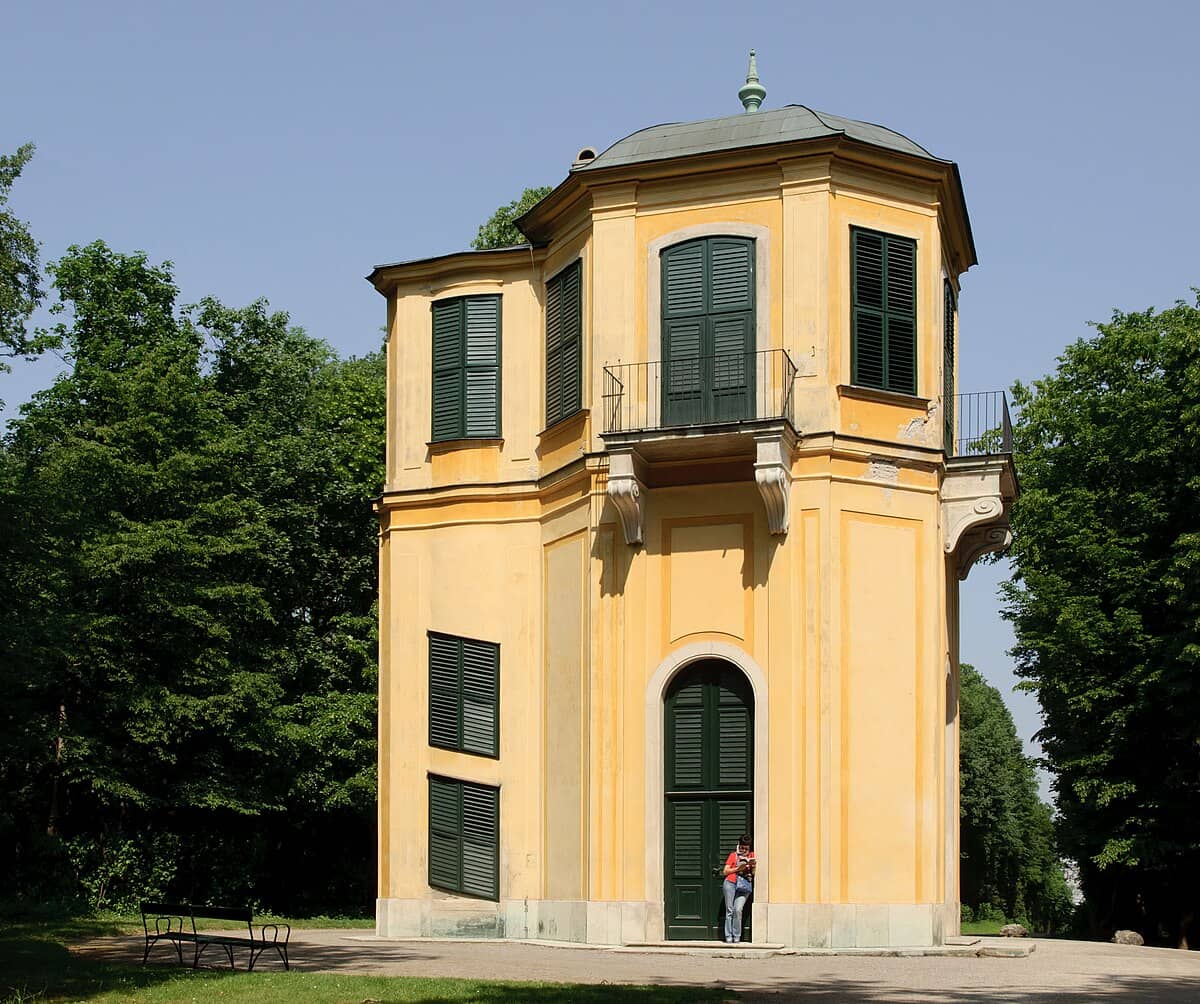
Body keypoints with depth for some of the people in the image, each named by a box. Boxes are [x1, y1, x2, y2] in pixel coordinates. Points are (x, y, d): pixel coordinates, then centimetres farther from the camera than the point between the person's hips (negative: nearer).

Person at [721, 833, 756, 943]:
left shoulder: (752, 856, 17)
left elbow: (754, 873, 14)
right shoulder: (733, 855, 14)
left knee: (738, 910, -15)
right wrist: (737, 869, -6)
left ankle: (736, 937, -9)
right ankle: (728, 937, -2)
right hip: (731, 883, 0)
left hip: (745, 885, 0)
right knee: (729, 910, -4)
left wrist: (753, 866, -6)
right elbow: (725, 871, 8)